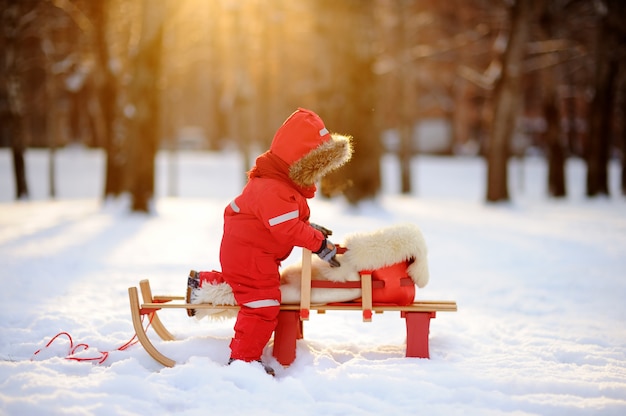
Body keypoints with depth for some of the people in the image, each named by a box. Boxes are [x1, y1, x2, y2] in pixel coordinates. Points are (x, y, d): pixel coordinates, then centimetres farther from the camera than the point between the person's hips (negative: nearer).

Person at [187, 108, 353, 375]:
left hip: (248, 251, 11)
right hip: (247, 253, -11)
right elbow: (288, 229, -31)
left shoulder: (285, 185, 8)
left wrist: (312, 231, 0)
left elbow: (293, 221, 16)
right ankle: (243, 358, -7)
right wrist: (319, 244, -24)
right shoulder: (272, 189, -28)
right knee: (263, 304, -12)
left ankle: (203, 283, 40)